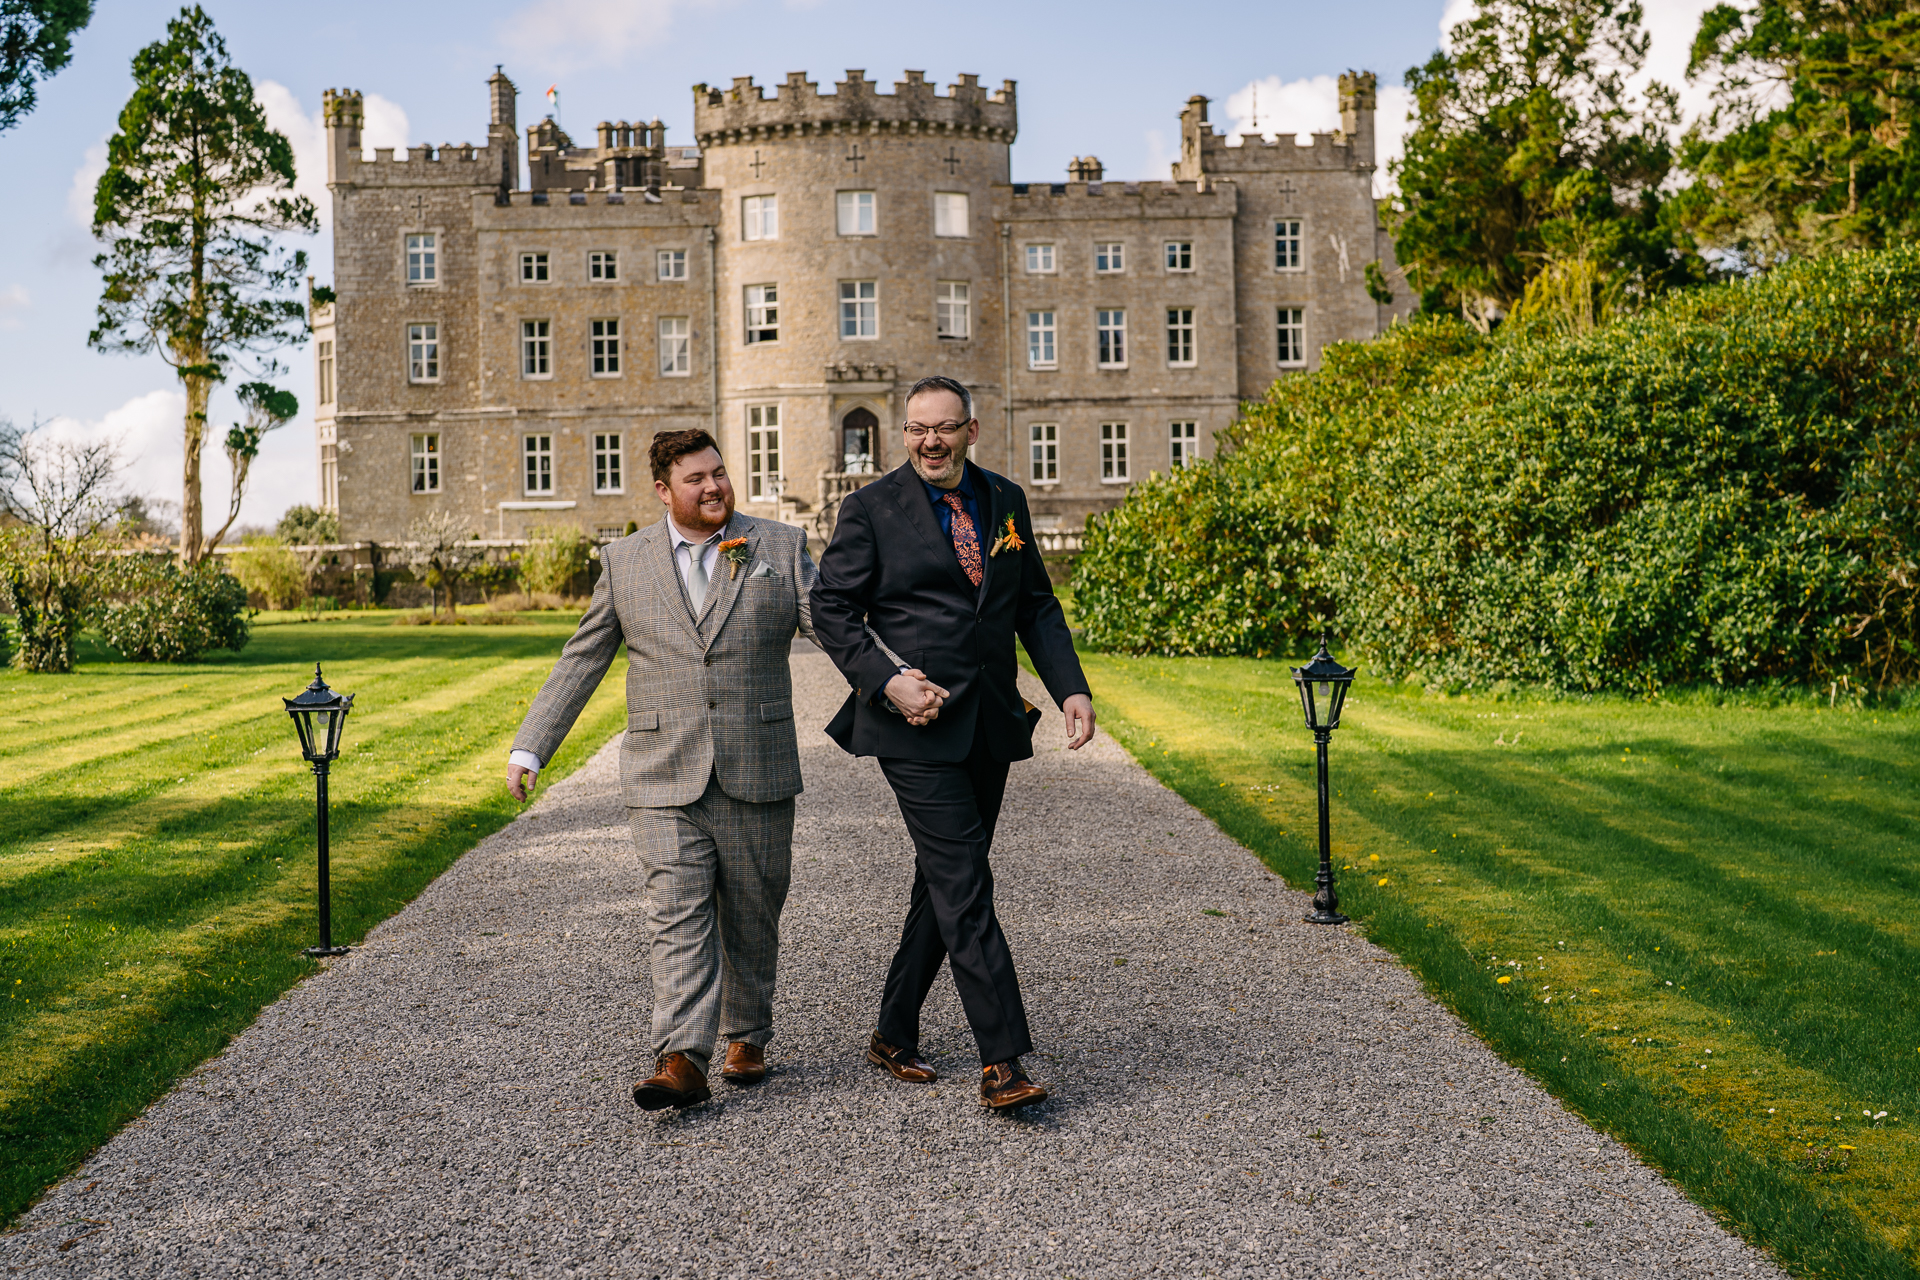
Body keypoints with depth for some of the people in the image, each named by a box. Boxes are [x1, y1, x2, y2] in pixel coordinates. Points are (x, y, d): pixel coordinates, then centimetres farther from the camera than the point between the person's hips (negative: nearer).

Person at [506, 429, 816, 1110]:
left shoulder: (781, 547, 4)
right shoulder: (625, 561, 7)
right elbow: (580, 661, 10)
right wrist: (530, 747, 6)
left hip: (757, 772, 1)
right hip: (664, 775, 0)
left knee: (751, 917, 10)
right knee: (678, 915, -9)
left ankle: (746, 1037, 27)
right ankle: (681, 1061, -11)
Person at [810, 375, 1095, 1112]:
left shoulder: (1005, 501, 11)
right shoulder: (871, 510, -3)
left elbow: (1036, 607, 14)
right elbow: (831, 609, -3)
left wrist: (1071, 688, 1)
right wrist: (888, 681, -17)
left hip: (989, 724, 6)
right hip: (918, 724, -6)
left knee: (943, 888, 13)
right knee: (963, 888, -11)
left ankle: (894, 1036, 28)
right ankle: (1001, 1062, -7)